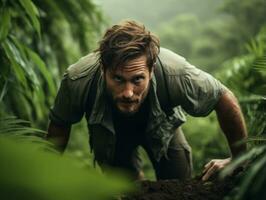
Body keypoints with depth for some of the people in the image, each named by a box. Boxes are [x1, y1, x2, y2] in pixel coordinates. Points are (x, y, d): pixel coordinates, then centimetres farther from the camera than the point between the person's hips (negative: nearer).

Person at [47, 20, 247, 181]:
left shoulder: (177, 75, -45)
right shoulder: (78, 80, -42)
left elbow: (225, 99, -28)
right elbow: (59, 125, -20)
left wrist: (239, 161, -18)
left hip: (162, 128, 0)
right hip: (111, 134, 0)